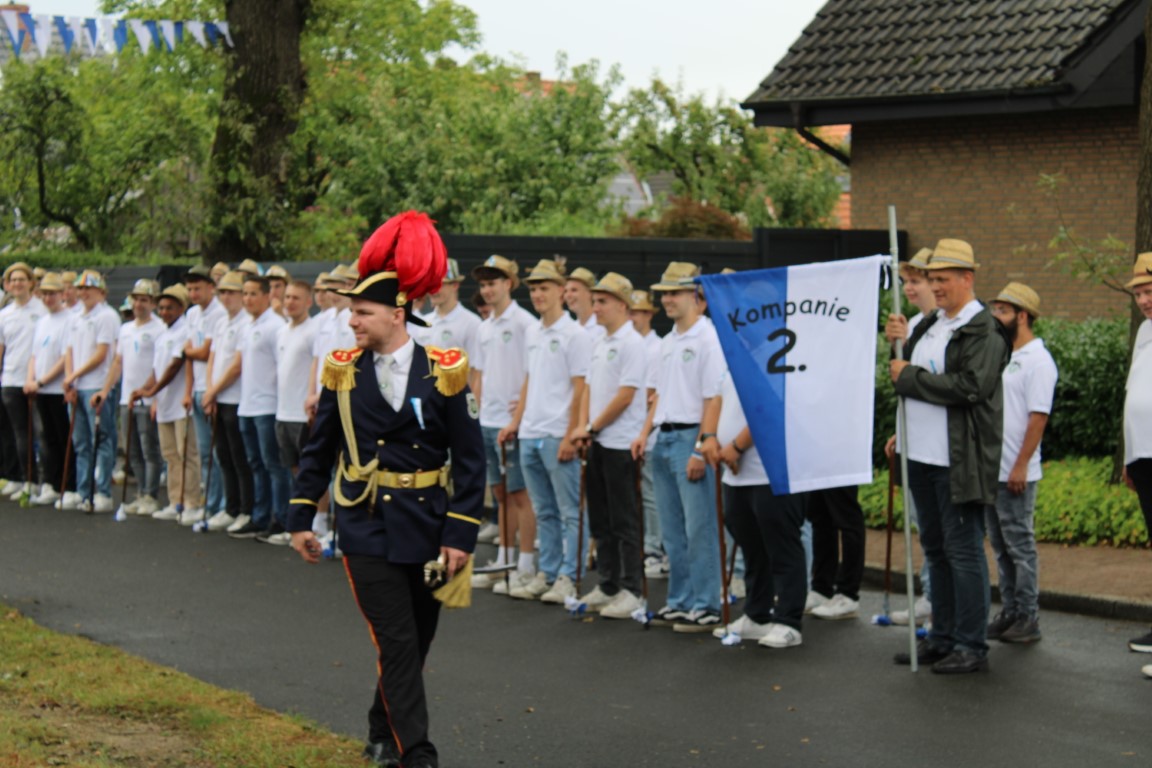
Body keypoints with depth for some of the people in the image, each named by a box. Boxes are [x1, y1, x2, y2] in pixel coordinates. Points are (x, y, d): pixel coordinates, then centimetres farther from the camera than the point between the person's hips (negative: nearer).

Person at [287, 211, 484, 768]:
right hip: (367, 530, -1)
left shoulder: (442, 373, -6)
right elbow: (318, 451, 8)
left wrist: (461, 534, -9)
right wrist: (300, 519, 7)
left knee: (415, 643, 13)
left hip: (427, 529, 1)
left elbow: (471, 460, -4)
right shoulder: (344, 372, -1)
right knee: (397, 644, -7)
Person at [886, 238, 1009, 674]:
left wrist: (910, 377, -15)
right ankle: (942, 638, 25)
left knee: (964, 551, -4)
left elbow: (971, 387, -23)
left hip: (959, 461, -9)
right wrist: (901, 343, 3)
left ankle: (971, 646, 3)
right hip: (922, 457, 9)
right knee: (936, 550, 15)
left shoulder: (984, 331, -11)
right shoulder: (931, 325, 16)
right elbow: (908, 374, 21)